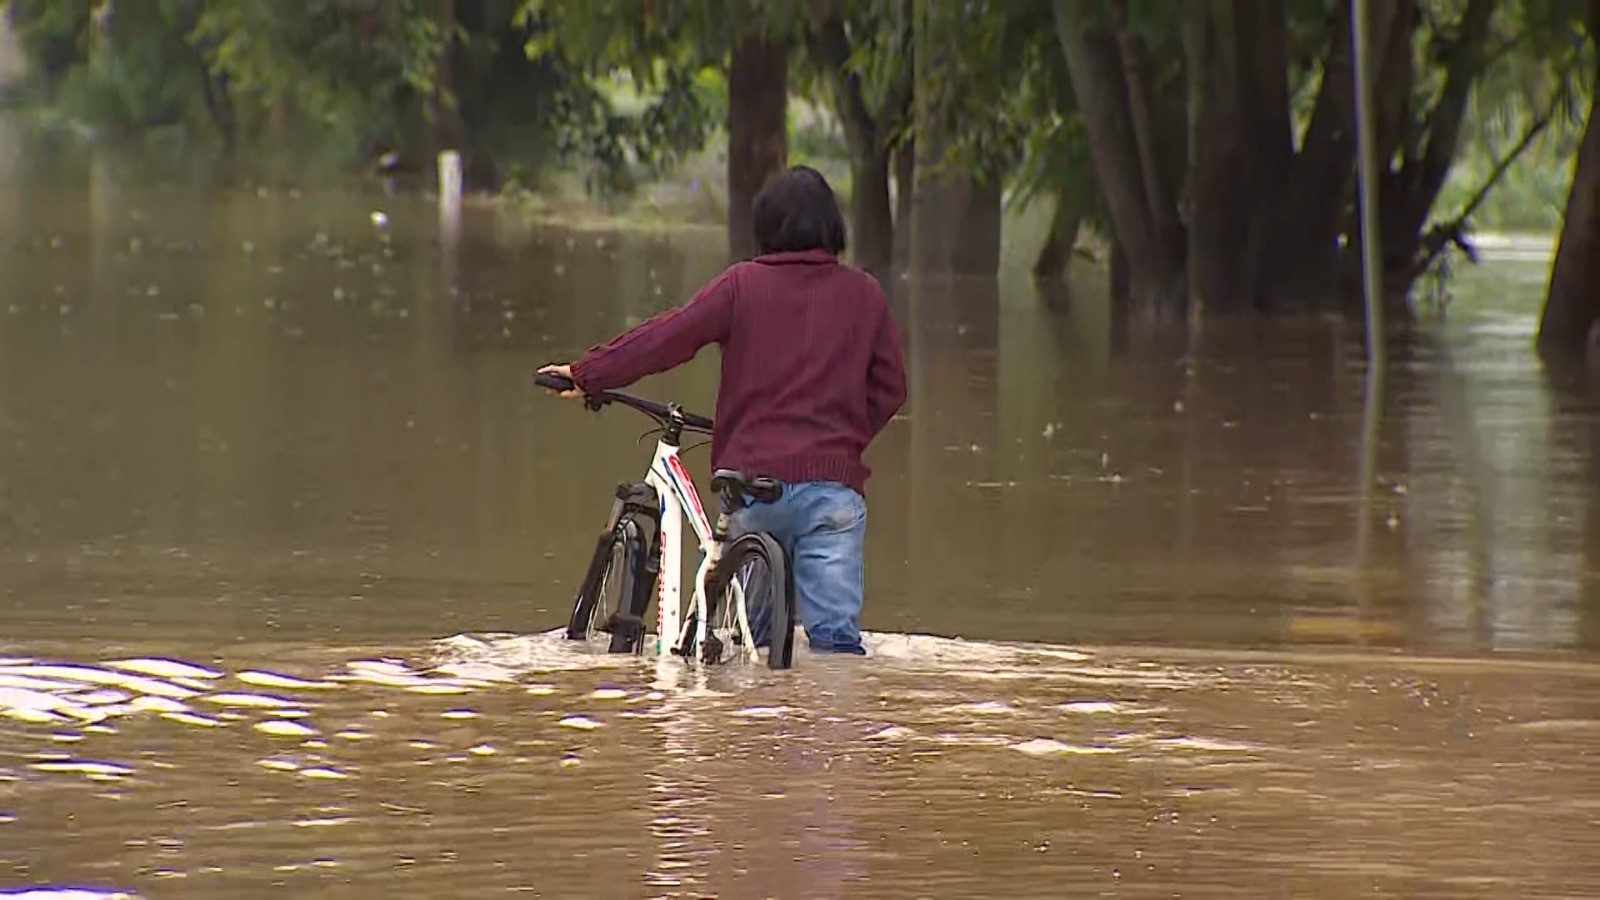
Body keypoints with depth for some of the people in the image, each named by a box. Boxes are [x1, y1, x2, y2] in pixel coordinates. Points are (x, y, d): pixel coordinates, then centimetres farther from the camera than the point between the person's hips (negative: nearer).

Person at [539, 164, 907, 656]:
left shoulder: (743, 284, 3)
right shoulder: (864, 293, 8)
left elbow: (668, 337, 0)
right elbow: (890, 386, 13)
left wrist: (587, 373, 8)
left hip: (753, 479, 0)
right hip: (832, 483, 0)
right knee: (836, 633, -6)